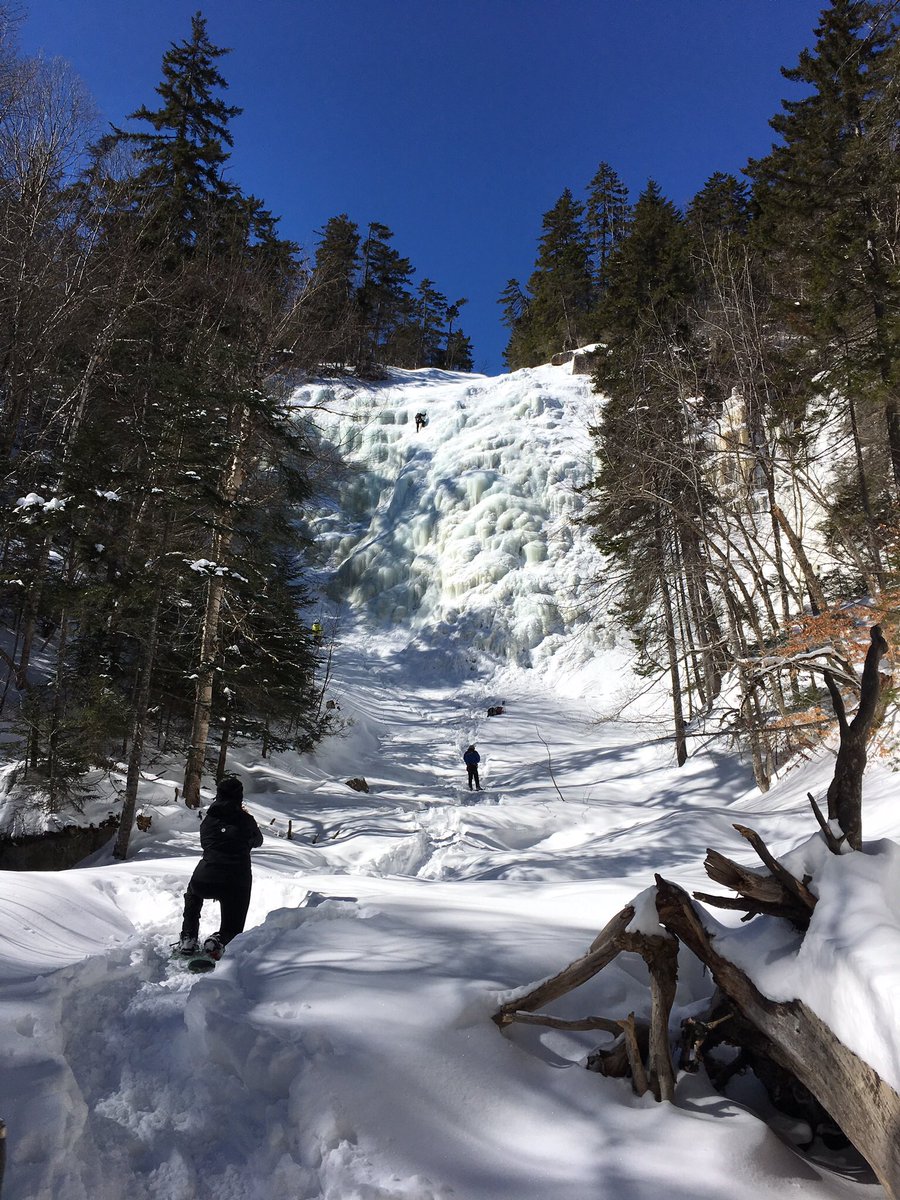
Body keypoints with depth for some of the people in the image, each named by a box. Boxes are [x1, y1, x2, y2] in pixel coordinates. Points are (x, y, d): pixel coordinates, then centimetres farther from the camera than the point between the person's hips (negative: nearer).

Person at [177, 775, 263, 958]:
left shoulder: (208, 820, 12)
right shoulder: (246, 820, 7)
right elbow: (257, 841, 27)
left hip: (204, 882, 2)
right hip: (237, 885, -2)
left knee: (192, 894, 39)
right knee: (233, 927, 20)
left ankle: (188, 938, 24)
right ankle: (220, 940, -12)